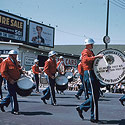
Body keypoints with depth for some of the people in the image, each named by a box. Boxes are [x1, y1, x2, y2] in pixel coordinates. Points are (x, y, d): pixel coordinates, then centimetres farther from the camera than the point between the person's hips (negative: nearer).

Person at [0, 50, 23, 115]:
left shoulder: (15, 61, 15)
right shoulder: (5, 62, -11)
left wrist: (21, 71, 10)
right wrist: (9, 79, -22)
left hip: (16, 81, 8)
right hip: (11, 82, -8)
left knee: (11, 94, 18)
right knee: (13, 95, -4)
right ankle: (15, 110, 4)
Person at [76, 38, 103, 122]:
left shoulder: (91, 52, 25)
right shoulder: (85, 52, -5)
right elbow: (86, 59, -27)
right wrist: (97, 56, -36)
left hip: (93, 75, 10)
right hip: (89, 74, -10)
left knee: (96, 95, 10)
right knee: (94, 96, -9)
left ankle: (81, 108, 20)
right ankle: (93, 117, -4)